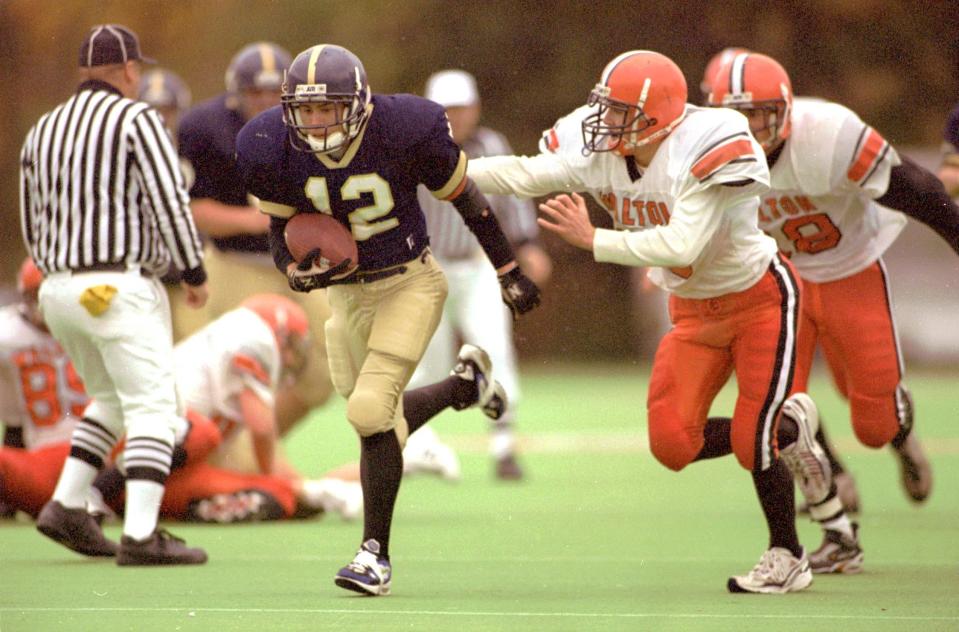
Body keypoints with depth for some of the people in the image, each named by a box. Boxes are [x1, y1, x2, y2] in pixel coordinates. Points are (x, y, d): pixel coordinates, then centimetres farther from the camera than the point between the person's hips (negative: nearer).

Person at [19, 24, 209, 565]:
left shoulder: (43, 131, 14)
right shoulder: (136, 119, -6)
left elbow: (31, 224, 18)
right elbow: (168, 200, -14)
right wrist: (195, 272, -6)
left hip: (59, 291, 7)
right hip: (122, 288, -7)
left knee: (112, 401, 24)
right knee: (153, 408, -8)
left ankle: (67, 506, 12)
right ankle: (141, 536, -19)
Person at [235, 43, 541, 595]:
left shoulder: (406, 130, -24)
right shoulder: (273, 151, -16)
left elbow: (466, 198, -8)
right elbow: (282, 233, -1)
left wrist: (509, 271, 0)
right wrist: (298, 270, -24)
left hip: (410, 283, -5)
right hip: (346, 290, 5)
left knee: (370, 411, -17)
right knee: (380, 418, 15)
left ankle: (376, 554, -4)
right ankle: (467, 384, 47)